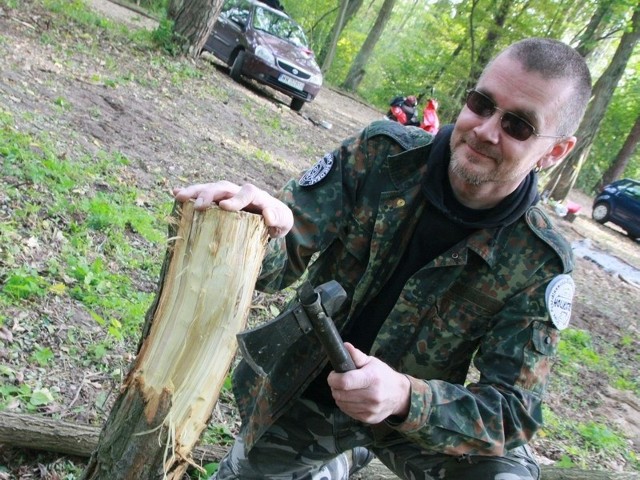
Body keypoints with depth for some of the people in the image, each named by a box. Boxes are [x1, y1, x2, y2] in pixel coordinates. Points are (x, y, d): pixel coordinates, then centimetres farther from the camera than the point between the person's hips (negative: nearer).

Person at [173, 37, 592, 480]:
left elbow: (513, 413, -23)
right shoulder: (383, 152, -17)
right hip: (305, 396, 2)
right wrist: (265, 226, -44)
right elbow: (285, 252, -19)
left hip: (422, 413, -1)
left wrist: (406, 398, -42)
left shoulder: (539, 265, -21)